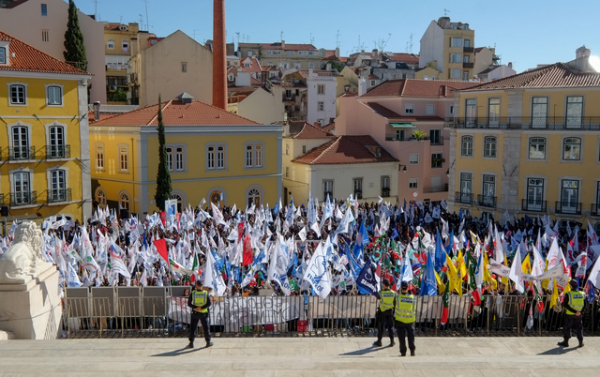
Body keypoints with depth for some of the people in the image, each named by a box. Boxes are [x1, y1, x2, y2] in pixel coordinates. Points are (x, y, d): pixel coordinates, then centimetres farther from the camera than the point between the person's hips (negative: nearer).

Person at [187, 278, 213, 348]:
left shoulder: (193, 293, -6)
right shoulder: (206, 293, -4)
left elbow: (189, 303, -9)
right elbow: (209, 304, -10)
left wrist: (195, 307, -16)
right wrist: (202, 308, -15)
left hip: (195, 313, 0)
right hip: (204, 313, 1)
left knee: (192, 328, 7)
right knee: (206, 328, 11)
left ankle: (191, 343, 5)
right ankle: (208, 342, 17)